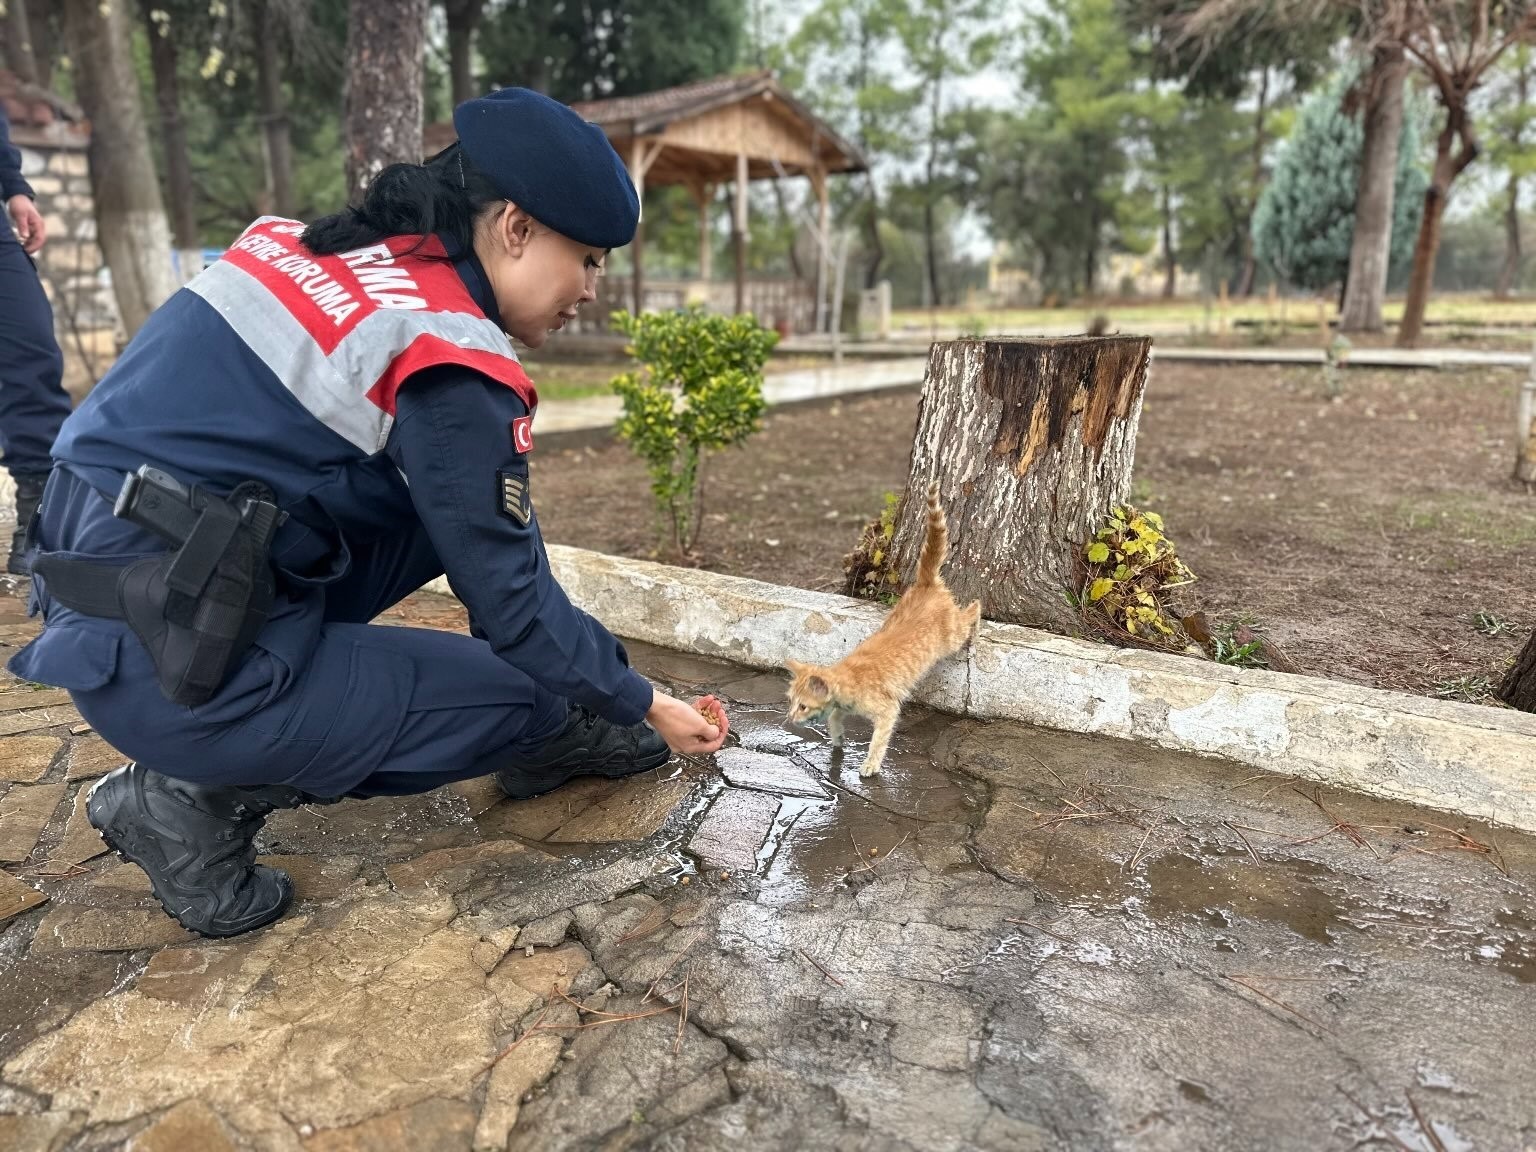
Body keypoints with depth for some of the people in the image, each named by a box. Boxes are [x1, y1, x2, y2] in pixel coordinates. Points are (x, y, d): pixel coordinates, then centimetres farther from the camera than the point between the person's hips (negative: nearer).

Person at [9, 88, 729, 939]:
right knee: (528, 693, 1)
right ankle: (206, 796, 5)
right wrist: (638, 701, 3)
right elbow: (512, 600, -12)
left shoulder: (326, 246, 5)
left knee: (454, 507, 9)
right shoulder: (450, 365, -19)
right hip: (166, 659, -8)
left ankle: (552, 735, 18)